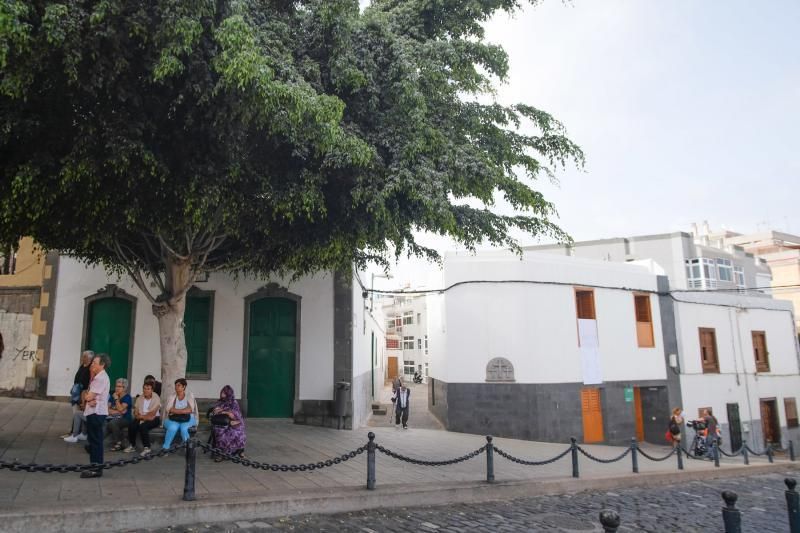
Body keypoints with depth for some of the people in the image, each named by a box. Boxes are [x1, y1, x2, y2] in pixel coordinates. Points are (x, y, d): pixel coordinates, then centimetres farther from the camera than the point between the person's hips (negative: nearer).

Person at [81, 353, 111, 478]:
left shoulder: (101, 378, -15)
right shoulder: (98, 377, 16)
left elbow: (89, 396, -19)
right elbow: (89, 396, 12)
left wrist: (88, 397, 3)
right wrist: (90, 401, -8)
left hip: (96, 413, -10)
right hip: (94, 412, 10)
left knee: (96, 441, -5)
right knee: (94, 441, 14)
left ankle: (96, 469, 0)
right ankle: (95, 467, 21)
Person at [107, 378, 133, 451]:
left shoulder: (127, 397, -6)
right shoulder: (112, 396, 11)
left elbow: (121, 409, -19)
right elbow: (107, 409, 2)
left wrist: (116, 399, -11)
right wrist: (118, 412, -10)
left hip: (125, 419, -5)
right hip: (115, 418, 5)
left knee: (113, 422, -33)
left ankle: (118, 443, -16)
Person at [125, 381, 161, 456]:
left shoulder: (156, 398, -11)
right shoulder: (139, 398, 5)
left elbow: (152, 414, -16)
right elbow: (136, 412, 1)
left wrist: (141, 416, -10)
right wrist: (144, 417, -16)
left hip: (154, 418, -5)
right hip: (141, 418, 5)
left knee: (143, 426, -32)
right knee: (131, 425, -23)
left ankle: (146, 447, -21)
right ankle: (132, 446, -5)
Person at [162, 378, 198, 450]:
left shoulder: (189, 396, 3)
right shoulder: (172, 397, 7)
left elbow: (190, 409, -11)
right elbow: (168, 409, -8)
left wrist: (175, 411, -13)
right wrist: (184, 411, -16)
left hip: (187, 420, -1)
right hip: (173, 420, 1)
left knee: (184, 428, -33)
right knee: (173, 427, -32)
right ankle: (165, 448, -21)